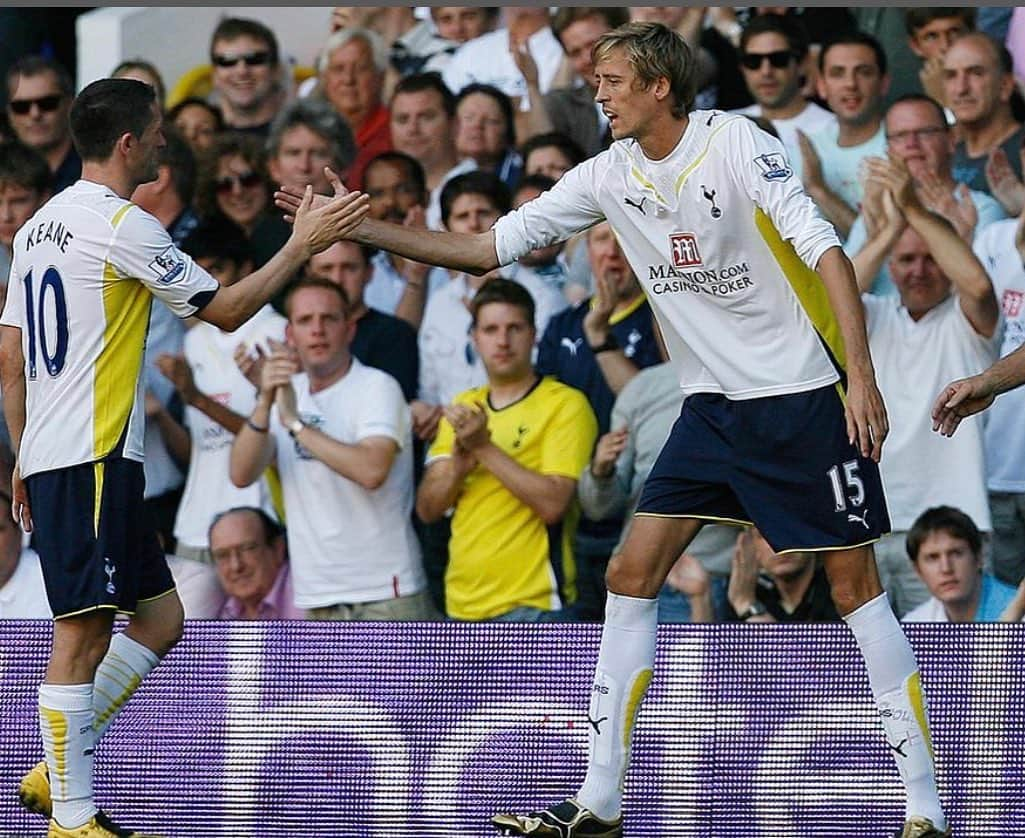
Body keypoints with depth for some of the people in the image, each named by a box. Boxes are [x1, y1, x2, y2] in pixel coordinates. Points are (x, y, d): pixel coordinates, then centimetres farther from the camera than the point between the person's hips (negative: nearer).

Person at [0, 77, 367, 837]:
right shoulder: (123, 225, -11)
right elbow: (225, 310, -6)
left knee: (160, 617, 13)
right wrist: (303, 245, 2)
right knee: (82, 634, -7)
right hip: (93, 460, -9)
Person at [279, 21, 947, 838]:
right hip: (711, 408, 6)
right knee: (631, 573, -1)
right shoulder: (609, 176, 3)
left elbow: (825, 249, -19)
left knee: (855, 585, -6)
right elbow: (490, 246, 6)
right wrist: (364, 228, 0)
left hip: (801, 399, -6)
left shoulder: (735, 143, -14)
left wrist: (861, 374, -27)